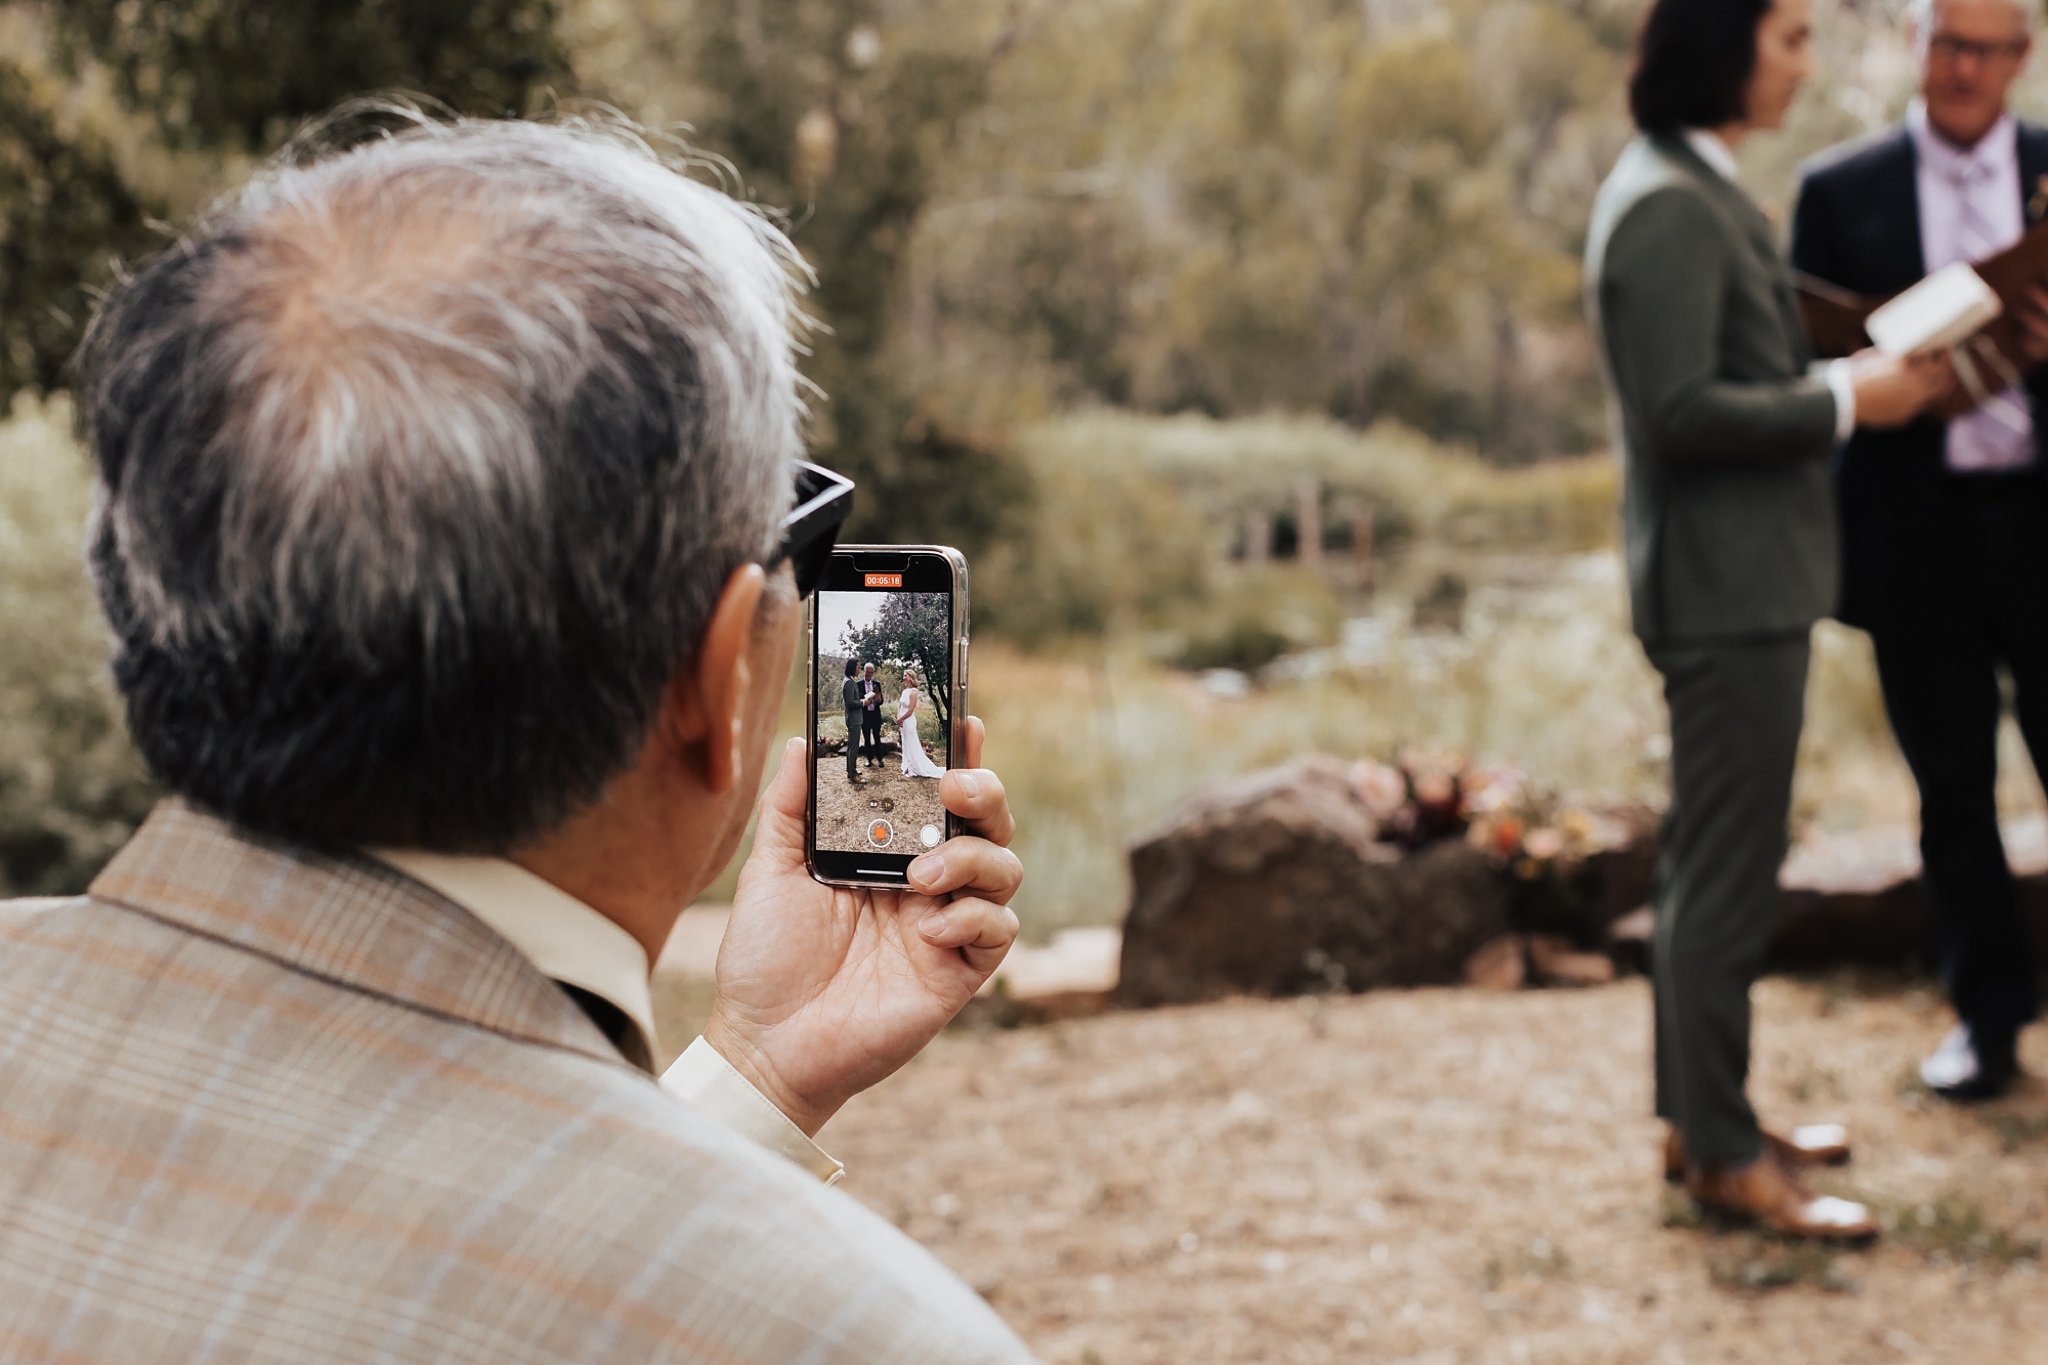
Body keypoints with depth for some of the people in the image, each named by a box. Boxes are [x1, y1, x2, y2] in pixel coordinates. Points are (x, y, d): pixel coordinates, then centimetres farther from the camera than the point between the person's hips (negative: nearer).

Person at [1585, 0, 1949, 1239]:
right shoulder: (1667, 207, -17)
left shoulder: (1701, 193, 14)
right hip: (1725, 589, -10)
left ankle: (1703, 1121, 26)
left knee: (1713, 866, 16)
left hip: (1746, 579, 10)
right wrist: (1844, 402, -15)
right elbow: (1682, 412, -23)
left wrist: (1845, 379, 7)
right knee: (1729, 878, -2)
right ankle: (1724, 1154, 7)